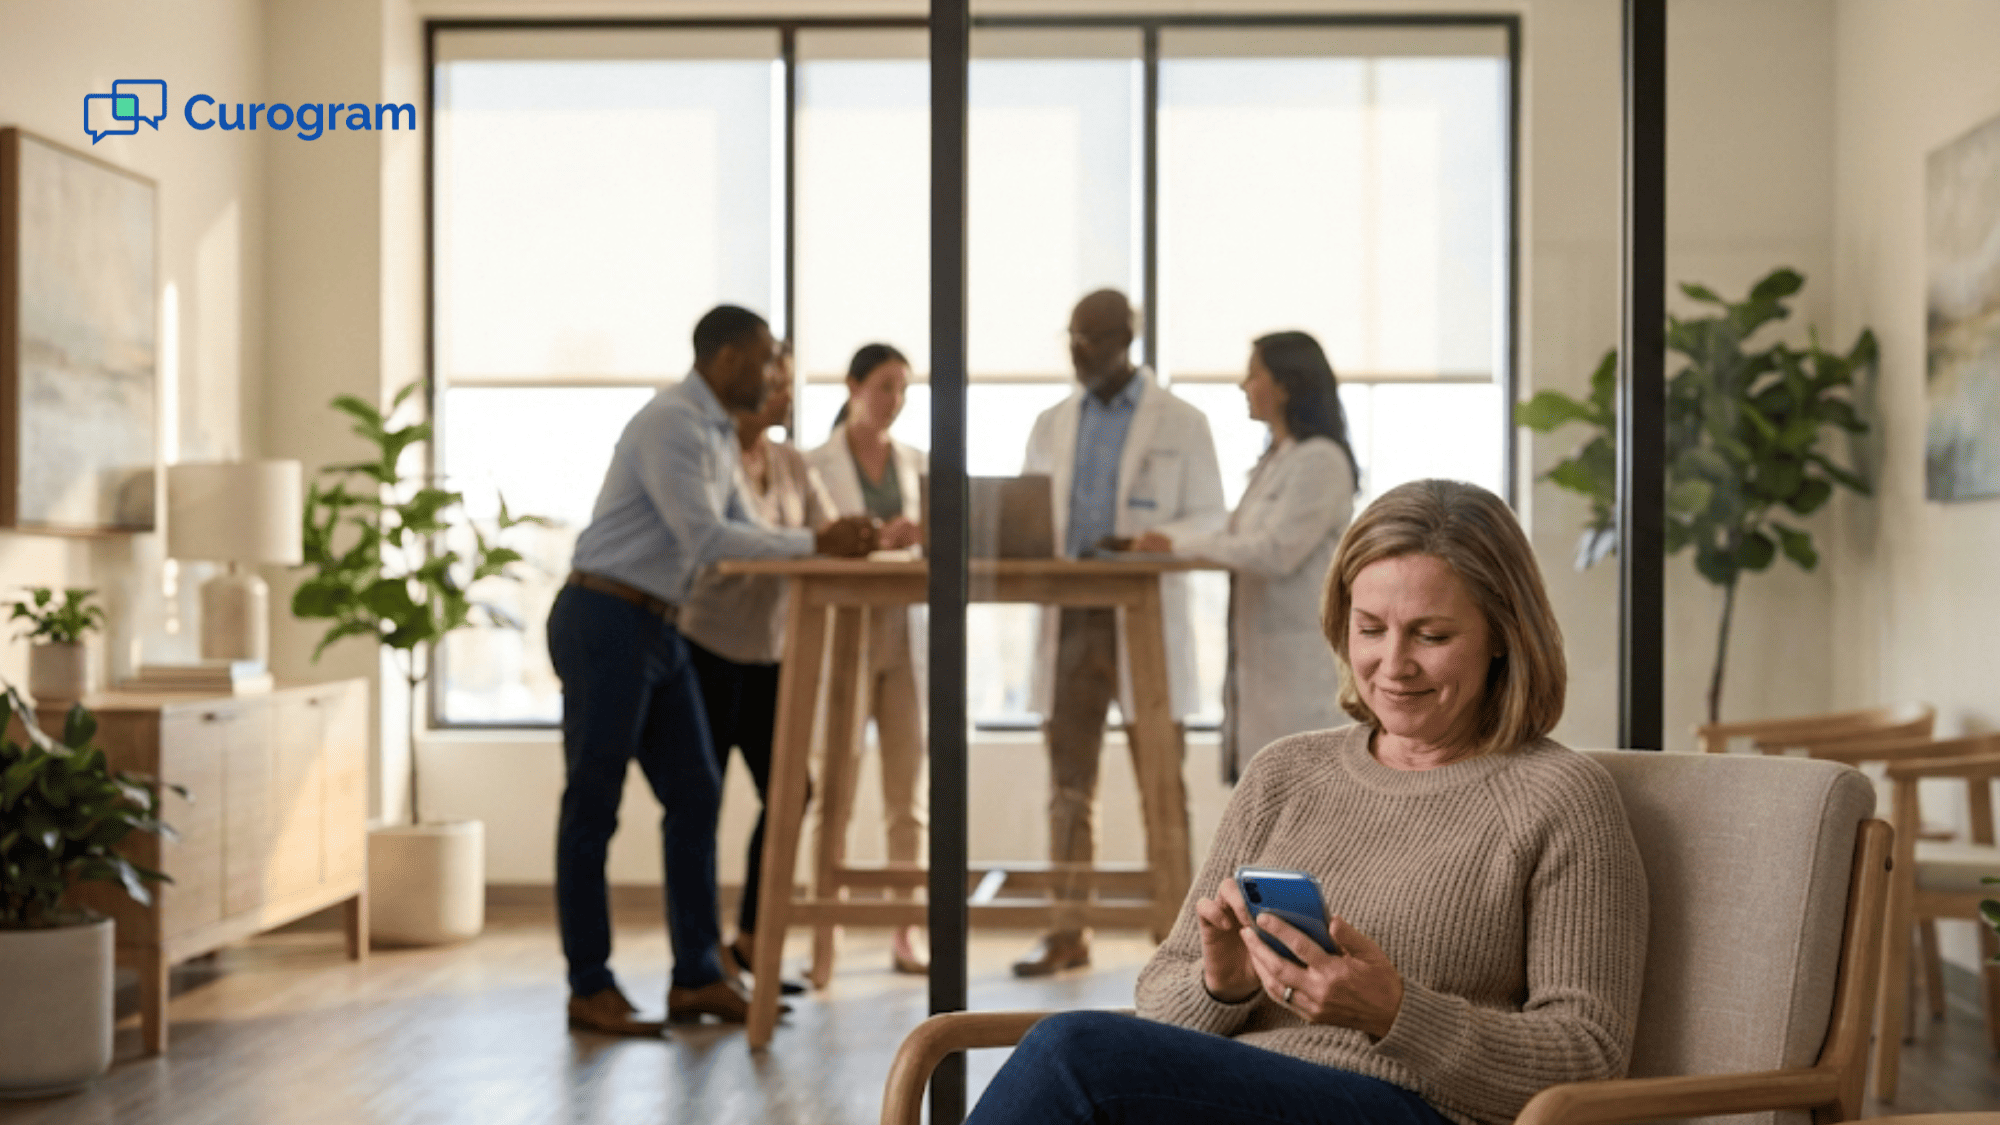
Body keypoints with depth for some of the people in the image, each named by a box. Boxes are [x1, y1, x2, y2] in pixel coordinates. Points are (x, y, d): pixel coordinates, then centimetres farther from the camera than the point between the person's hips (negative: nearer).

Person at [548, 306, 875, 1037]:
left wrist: (833, 543, 4)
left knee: (695, 795, 9)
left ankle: (696, 978, 14)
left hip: (656, 629, 10)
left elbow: (736, 529, 17)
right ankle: (589, 989, 5)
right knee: (592, 808, -2)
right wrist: (814, 544, -21)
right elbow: (706, 539, -23)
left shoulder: (718, 434, 15)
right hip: (605, 623, -10)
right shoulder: (672, 424, -16)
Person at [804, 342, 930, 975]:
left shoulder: (918, 465, 12)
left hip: (907, 630, 3)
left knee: (908, 789, 2)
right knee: (837, 787, -2)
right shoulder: (817, 466, 1)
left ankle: (906, 932, 6)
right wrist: (873, 543, -22)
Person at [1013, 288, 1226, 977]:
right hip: (1069, 620, 4)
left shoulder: (1181, 424, 2)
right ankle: (1068, 931, 13)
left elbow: (1210, 520, -1)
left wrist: (1150, 541, -19)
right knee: (1069, 786, 6)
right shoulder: (1052, 426, 14)